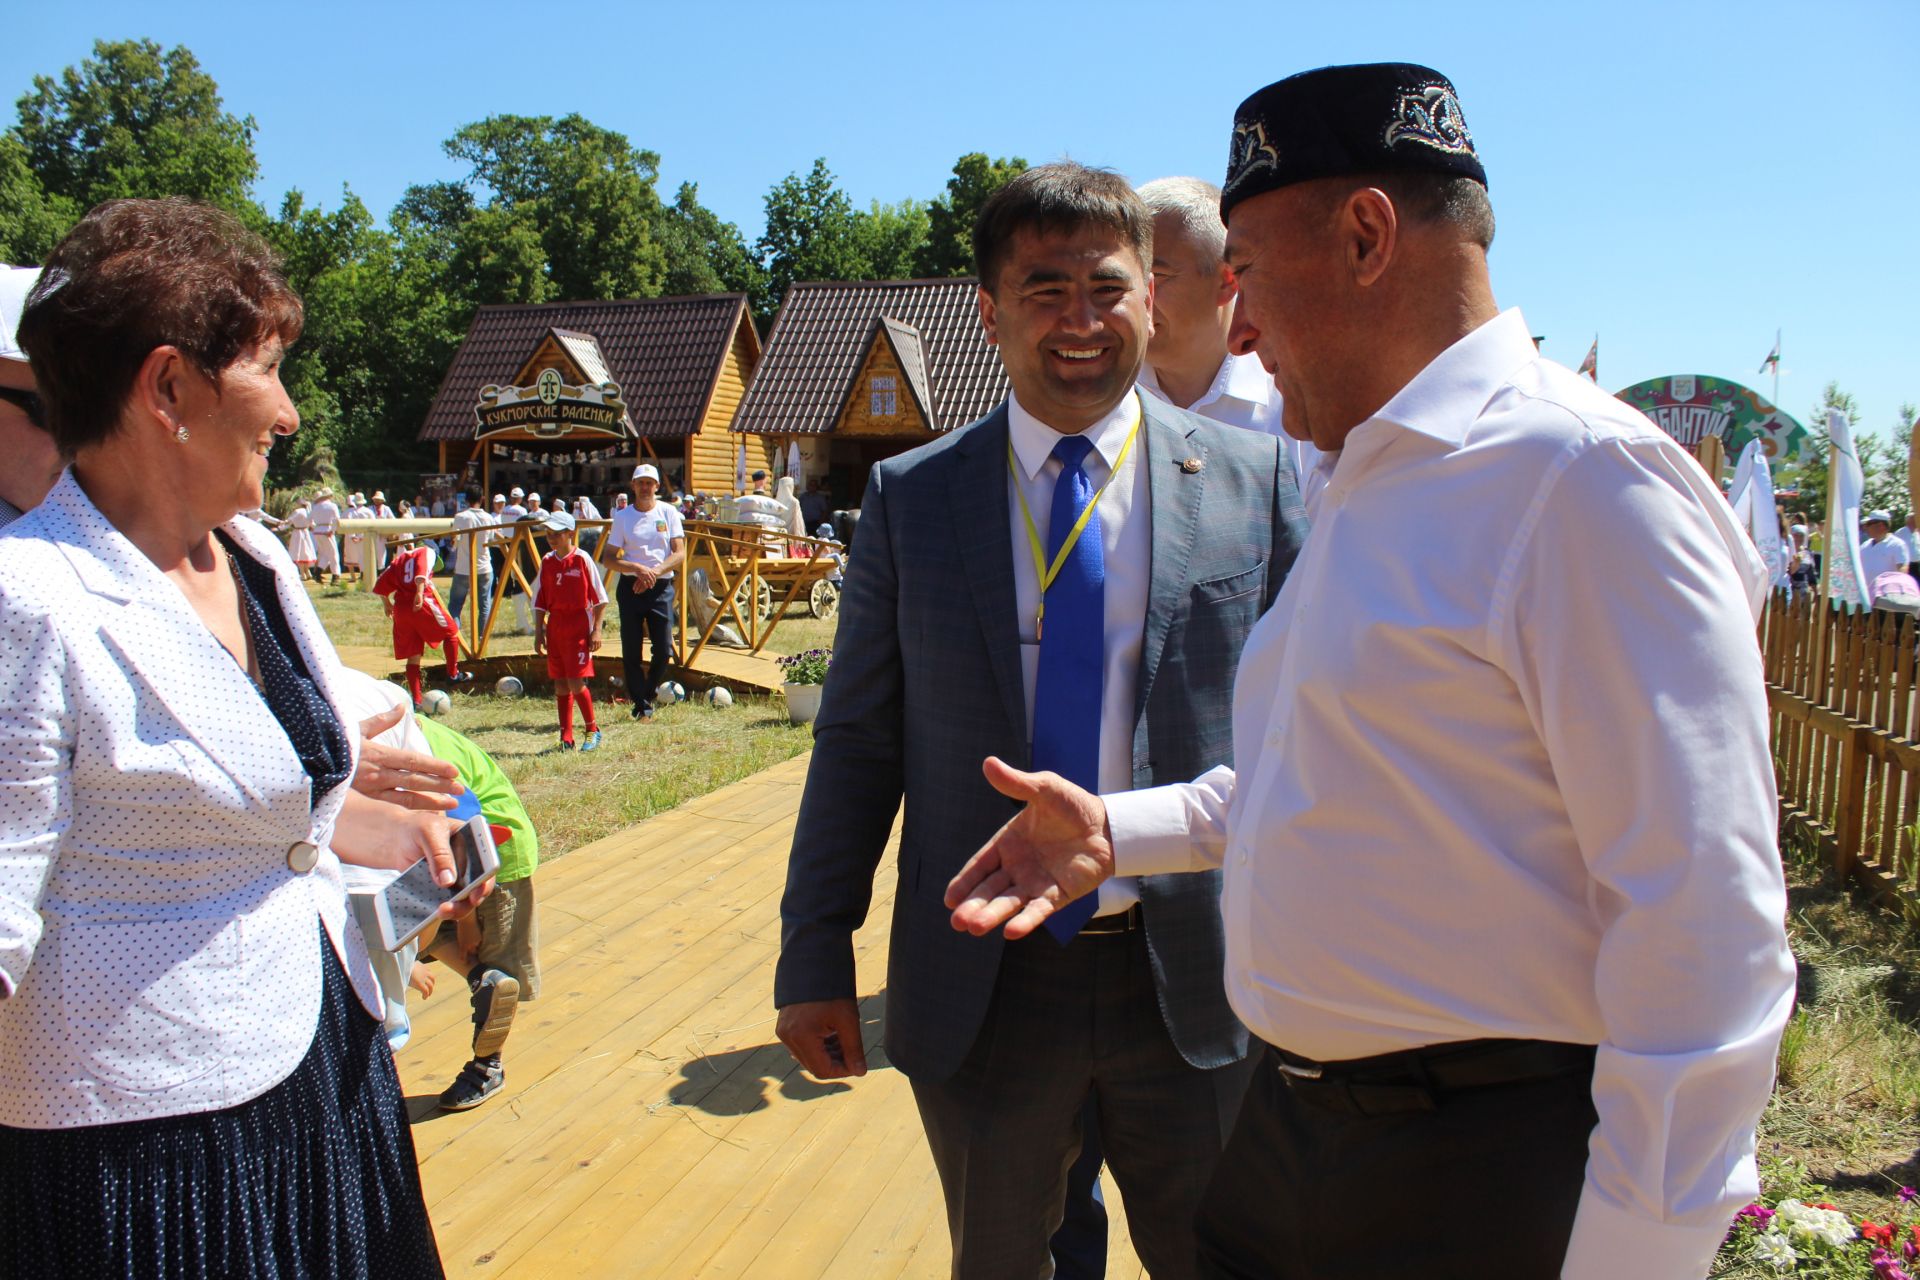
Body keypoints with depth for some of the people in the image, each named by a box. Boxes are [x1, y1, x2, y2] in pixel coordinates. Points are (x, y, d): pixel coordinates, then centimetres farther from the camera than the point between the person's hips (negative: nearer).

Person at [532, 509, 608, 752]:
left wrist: (596, 630, -9)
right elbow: (539, 601, 13)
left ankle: (593, 730, 9)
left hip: (579, 626, -5)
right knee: (560, 685, 6)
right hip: (554, 626, 5)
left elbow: (599, 597, -4)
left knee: (575, 682, -10)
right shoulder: (547, 561, 7)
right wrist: (539, 632, 8)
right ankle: (566, 738, 12)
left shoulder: (582, 559, -6)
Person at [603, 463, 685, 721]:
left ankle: (647, 695, 19)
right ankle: (641, 705, 11)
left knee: (664, 649, -4)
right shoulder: (622, 516, 5)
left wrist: (654, 572, -16)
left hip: (661, 586, 0)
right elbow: (611, 559, 1)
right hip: (631, 587, 0)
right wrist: (639, 568, -16)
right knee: (631, 651, -1)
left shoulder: (668, 513, 5)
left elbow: (680, 553, -1)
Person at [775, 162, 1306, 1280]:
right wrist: (815, 959, 0)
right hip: (980, 986, 1)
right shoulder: (910, 497, -1)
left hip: (1196, 977, 0)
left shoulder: (1255, 481, -3)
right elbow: (857, 740, 2)